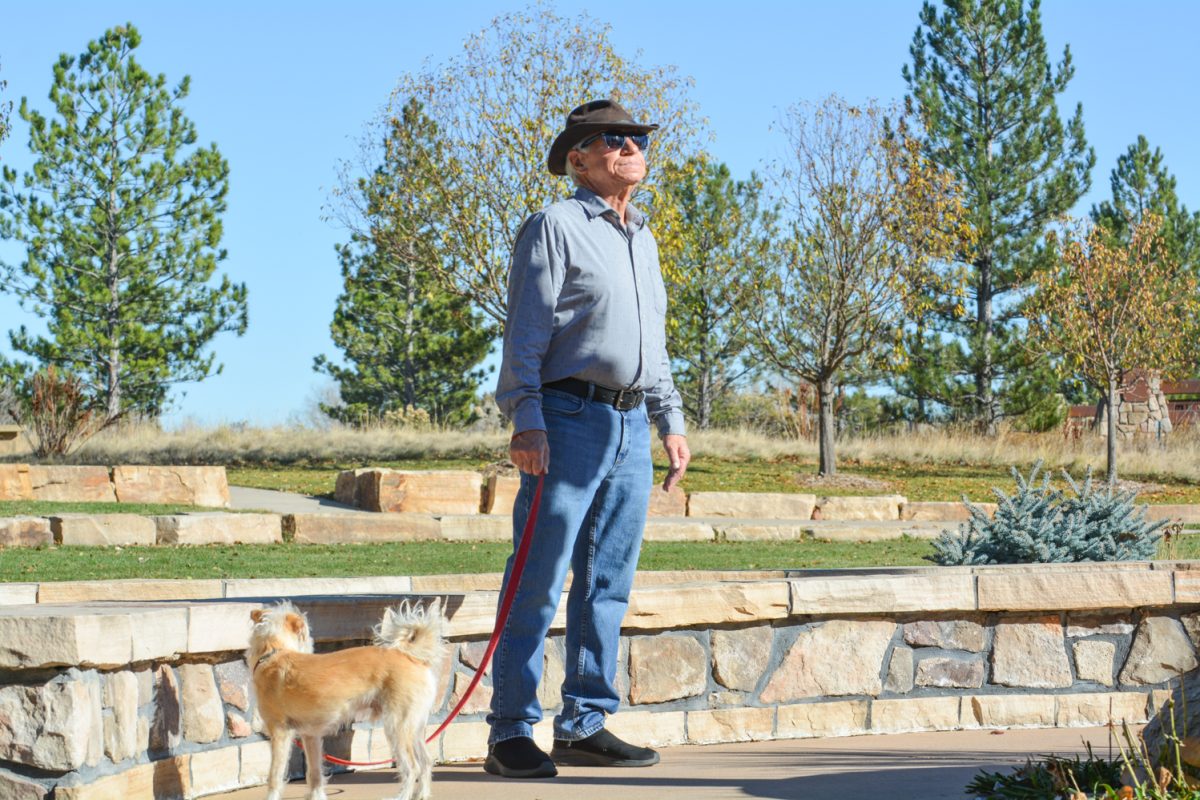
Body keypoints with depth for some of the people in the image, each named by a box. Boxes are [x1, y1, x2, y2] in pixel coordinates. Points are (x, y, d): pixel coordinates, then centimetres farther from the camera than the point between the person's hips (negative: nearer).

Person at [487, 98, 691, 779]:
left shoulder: (644, 239, 21)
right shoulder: (555, 227, -2)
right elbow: (526, 333, -8)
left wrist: (671, 420, 20)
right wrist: (526, 419, -16)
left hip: (631, 429, 7)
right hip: (570, 421, -7)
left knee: (608, 583, 8)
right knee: (539, 582, -7)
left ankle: (585, 724, 15)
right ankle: (512, 732, -4)